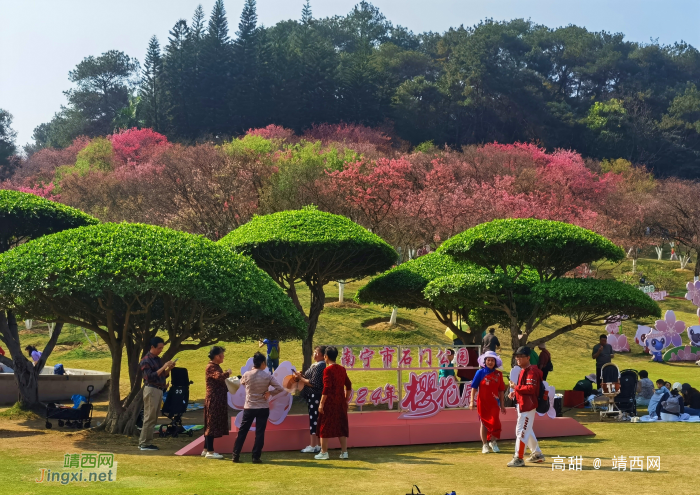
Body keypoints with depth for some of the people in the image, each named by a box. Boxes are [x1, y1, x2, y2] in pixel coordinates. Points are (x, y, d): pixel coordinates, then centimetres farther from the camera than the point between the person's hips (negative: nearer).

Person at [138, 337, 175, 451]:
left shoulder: (157, 359, 16)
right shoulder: (145, 360, -9)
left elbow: (163, 376, 19)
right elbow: (149, 377, -18)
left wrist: (169, 368, 1)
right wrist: (163, 367, -21)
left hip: (159, 390, 9)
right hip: (151, 390, -9)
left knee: (153, 419, 9)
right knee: (149, 418, -7)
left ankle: (147, 442, 13)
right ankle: (144, 444, -4)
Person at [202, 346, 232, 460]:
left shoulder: (216, 366, 16)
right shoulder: (211, 367, -14)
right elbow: (220, 376, -31)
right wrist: (228, 372, -13)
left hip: (218, 400, 10)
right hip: (213, 400, -10)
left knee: (210, 425, 13)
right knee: (212, 425, -6)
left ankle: (206, 450, 20)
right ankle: (210, 452, -2)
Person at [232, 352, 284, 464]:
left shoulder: (247, 375, -6)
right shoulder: (268, 376, -9)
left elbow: (242, 383, 17)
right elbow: (280, 388, -10)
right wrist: (269, 393, -1)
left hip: (249, 408, 1)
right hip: (263, 408, -1)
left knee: (242, 431, 9)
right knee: (259, 433, 4)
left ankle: (236, 455, 10)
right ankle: (256, 457, 3)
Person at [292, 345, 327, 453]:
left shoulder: (318, 366, -18)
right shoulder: (315, 365, 14)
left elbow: (313, 383, -22)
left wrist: (301, 378, -13)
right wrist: (301, 376, 4)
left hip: (315, 396, -10)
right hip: (313, 396, 10)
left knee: (314, 420, -5)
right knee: (316, 420, 14)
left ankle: (313, 446, 0)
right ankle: (317, 444, 21)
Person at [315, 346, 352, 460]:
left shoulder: (328, 370, -12)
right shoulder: (342, 369, 9)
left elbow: (326, 388, -18)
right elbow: (349, 386, 13)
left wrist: (321, 404, -15)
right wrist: (346, 400, 20)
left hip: (329, 402, -6)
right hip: (341, 402, 6)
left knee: (325, 427, 3)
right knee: (341, 426, 12)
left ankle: (324, 452, 6)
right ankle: (344, 452, 12)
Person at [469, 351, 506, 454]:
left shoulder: (498, 374, 3)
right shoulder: (480, 373, -3)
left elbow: (501, 391, 6)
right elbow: (474, 387, -3)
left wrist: (502, 405, 7)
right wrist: (472, 401, -8)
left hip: (494, 402, 1)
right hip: (483, 402, -1)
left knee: (495, 422, -5)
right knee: (484, 423, 7)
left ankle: (493, 442, 20)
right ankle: (485, 445, 18)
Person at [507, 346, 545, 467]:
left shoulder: (531, 371, -17)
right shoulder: (523, 370, 14)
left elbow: (531, 388, -27)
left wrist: (516, 387, -21)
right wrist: (515, 393, 7)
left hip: (527, 406, -11)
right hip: (522, 404, 11)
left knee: (521, 431, -9)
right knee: (526, 430, 20)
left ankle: (518, 458, -5)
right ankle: (537, 454, 31)